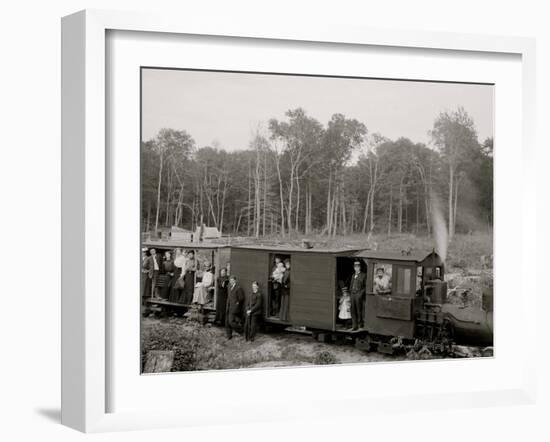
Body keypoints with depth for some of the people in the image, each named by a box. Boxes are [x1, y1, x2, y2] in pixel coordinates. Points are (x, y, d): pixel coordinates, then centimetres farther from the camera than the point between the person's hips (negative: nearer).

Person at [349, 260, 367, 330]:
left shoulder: (363, 275, 1)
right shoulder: (353, 276, 19)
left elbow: (366, 286, -2)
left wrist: (361, 292, -11)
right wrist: (351, 291, 10)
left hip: (359, 295, -5)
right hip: (353, 294, 5)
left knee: (359, 310, -4)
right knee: (353, 311, 3)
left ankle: (360, 324, 9)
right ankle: (354, 325, 6)